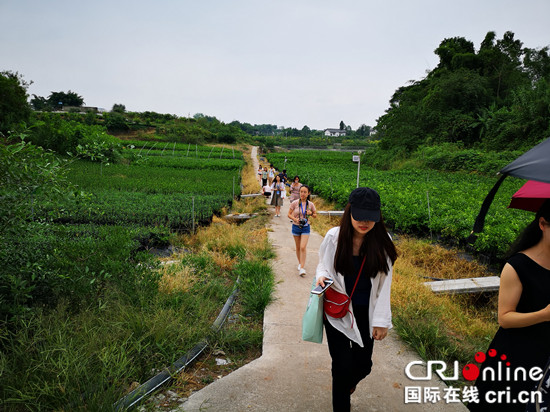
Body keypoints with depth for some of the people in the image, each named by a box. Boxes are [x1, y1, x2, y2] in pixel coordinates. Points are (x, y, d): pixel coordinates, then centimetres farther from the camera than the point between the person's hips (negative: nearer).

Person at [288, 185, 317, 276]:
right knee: (298, 247, 13)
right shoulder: (294, 203, -8)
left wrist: (311, 214, -14)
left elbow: (315, 215, 9)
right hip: (296, 227, 1)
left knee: (303, 247, -10)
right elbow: (289, 214, -2)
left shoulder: (310, 204, -5)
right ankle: (300, 263, 33)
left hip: (306, 227, -1)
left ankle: (302, 268, -7)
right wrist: (295, 219, -21)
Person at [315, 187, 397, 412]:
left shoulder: (382, 241, -11)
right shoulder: (334, 236, -14)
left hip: (366, 313, 2)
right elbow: (323, 265, 2)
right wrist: (322, 276, -22)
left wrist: (381, 320, -3)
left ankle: (346, 385, 51)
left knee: (363, 364, 15)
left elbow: (384, 284, -4)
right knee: (342, 365, -2)